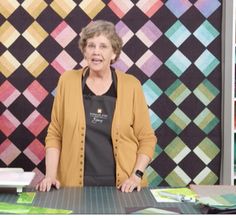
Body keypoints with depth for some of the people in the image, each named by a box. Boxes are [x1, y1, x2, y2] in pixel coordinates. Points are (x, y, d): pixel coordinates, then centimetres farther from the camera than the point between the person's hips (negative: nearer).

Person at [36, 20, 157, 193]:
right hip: (75, 185, 1)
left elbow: (147, 138, 1)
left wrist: (136, 175, -9)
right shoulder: (67, 81, 0)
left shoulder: (131, 85, -2)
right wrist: (51, 175, -6)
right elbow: (54, 134, 3)